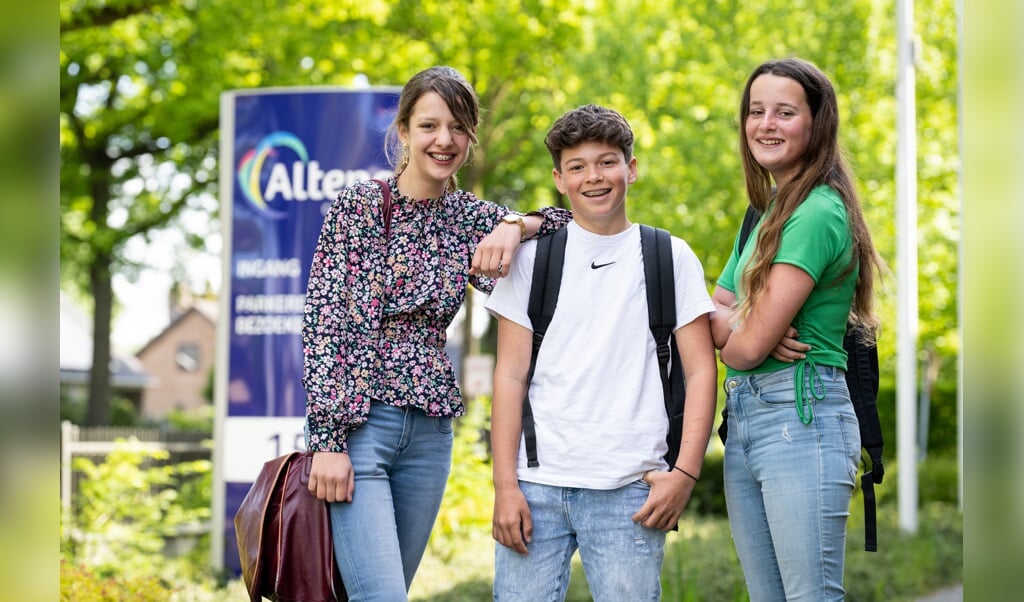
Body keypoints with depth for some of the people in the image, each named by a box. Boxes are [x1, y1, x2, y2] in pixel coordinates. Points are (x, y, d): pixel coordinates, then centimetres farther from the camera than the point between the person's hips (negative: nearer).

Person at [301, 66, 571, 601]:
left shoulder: (469, 218, 8)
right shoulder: (357, 206, -4)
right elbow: (323, 324, -8)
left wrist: (516, 225, -13)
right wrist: (327, 440, -14)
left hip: (430, 430, 5)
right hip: (355, 420, -5)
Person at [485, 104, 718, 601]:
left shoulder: (670, 258, 8)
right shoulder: (533, 256, 8)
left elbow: (700, 371, 5)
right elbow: (510, 376, 6)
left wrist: (685, 473, -6)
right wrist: (505, 485, -3)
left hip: (629, 491, 0)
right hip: (535, 486, 1)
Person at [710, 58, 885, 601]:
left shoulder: (818, 213, -12)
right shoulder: (765, 213, 18)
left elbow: (748, 347, -16)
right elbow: (709, 313, 13)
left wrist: (731, 338, 8)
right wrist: (741, 326, -10)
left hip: (801, 417, -9)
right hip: (742, 417, 9)